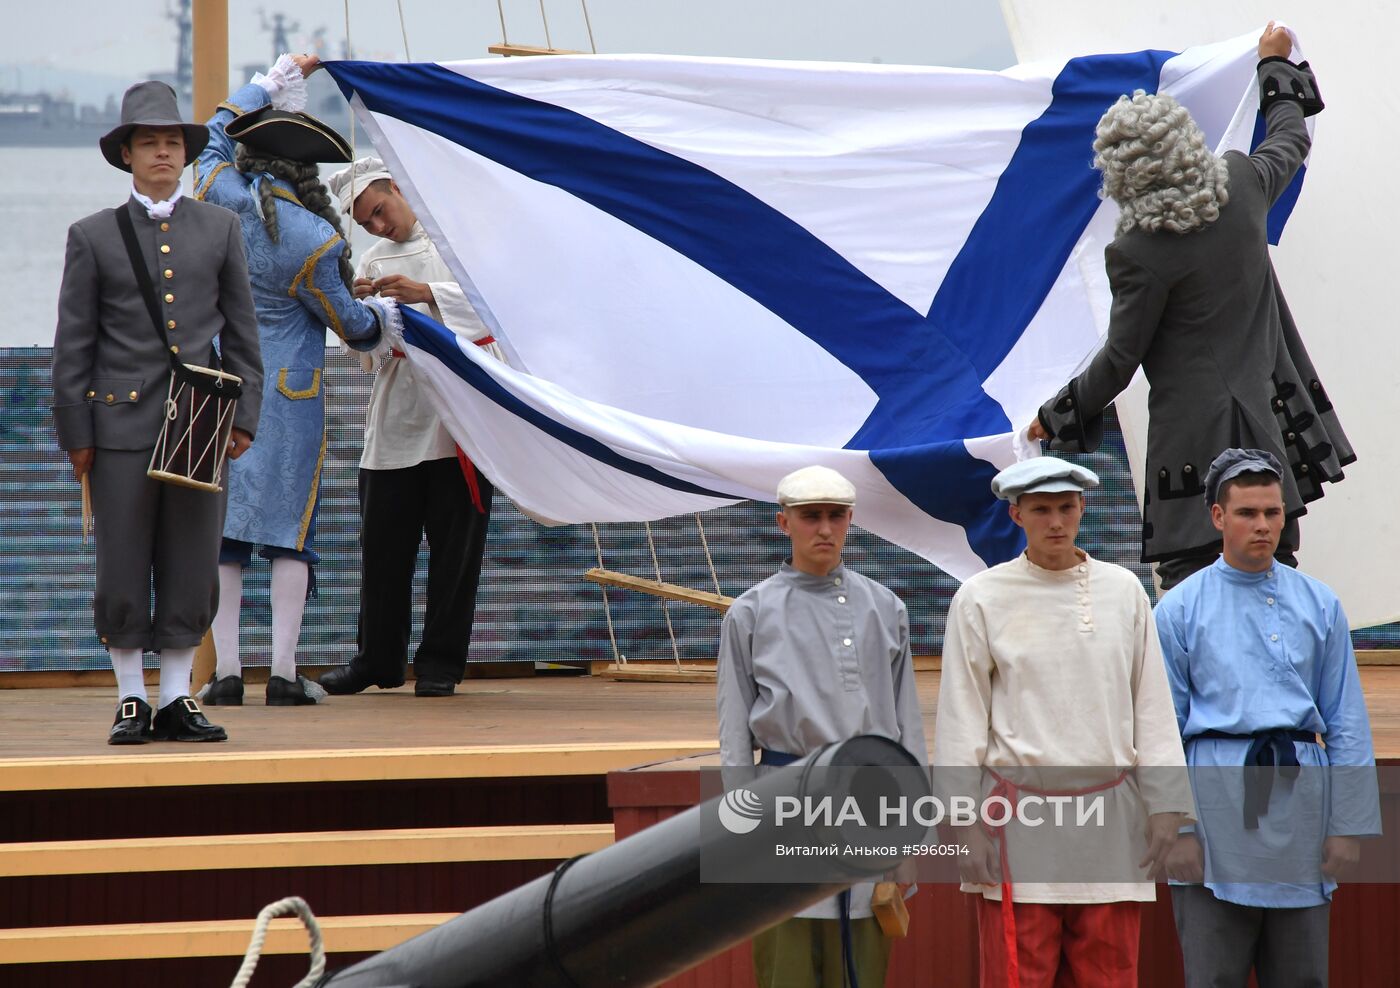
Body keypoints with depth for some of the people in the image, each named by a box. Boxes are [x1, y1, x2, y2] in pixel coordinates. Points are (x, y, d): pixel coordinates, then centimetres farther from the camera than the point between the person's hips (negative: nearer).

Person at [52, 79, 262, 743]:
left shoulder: (220, 229, 11)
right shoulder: (93, 237, 5)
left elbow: (241, 331, 13)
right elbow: (73, 342, 5)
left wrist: (244, 414, 6)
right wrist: (75, 433, 0)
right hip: (123, 423, -2)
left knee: (193, 569, 3)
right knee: (122, 570, 0)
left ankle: (177, 698, 12)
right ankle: (131, 700, 10)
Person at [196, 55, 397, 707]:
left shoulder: (220, 198, -4)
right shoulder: (314, 240, -14)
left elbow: (219, 132, 18)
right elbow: (348, 321, -1)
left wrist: (276, 81, 28)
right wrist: (381, 316, 21)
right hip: (287, 395, -4)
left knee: (219, 528, 6)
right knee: (288, 527, 2)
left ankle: (225, 672, 4)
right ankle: (284, 674, -1)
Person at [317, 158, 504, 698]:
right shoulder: (375, 260, 18)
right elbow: (366, 352, 13)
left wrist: (427, 294, -20)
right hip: (396, 418, 4)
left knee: (455, 543, -1)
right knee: (383, 544, 2)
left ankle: (440, 662, 5)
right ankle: (379, 658, 12)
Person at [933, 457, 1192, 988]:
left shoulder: (1122, 590, 9)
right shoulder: (981, 599, 2)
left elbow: (1152, 705, 11)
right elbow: (960, 719, 2)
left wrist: (1165, 802, 5)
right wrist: (964, 820, -4)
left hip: (1110, 815, 2)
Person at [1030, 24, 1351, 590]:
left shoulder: (1139, 252, -19)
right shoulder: (1241, 183, -3)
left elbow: (1119, 360, -10)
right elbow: (1291, 139, 20)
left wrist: (1058, 415, 5)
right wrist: (1277, 66, 38)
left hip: (1194, 429, -7)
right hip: (1270, 419, 7)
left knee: (1189, 580, -4)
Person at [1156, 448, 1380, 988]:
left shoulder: (1319, 605, 10)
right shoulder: (1180, 609, 4)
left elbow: (1346, 724, 8)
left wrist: (1349, 824, 2)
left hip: (1300, 794, 2)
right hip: (1216, 798, -2)